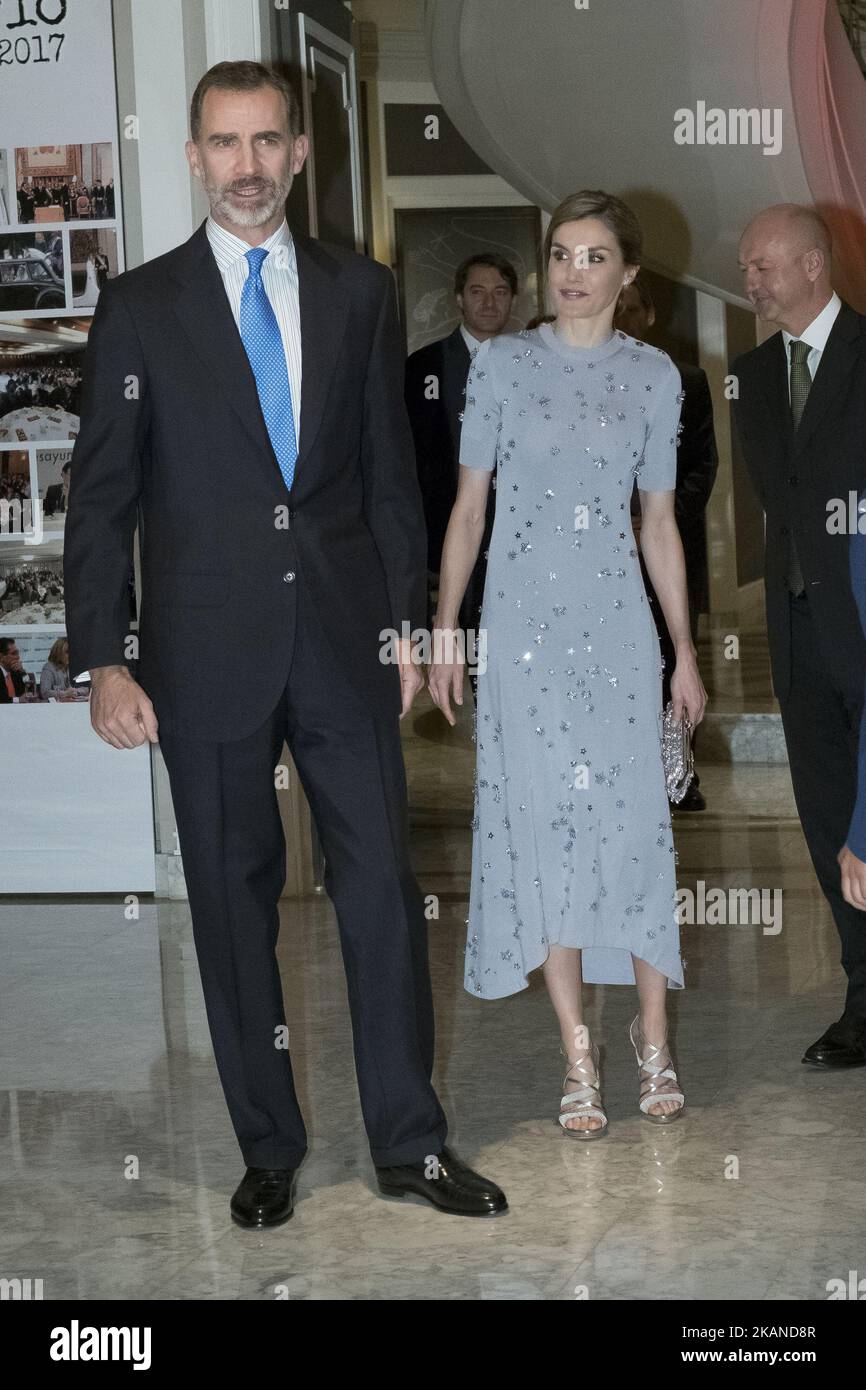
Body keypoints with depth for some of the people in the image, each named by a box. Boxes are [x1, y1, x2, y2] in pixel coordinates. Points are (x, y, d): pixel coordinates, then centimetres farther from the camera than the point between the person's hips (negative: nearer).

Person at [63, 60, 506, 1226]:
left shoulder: (360, 292, 7)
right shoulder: (140, 308, 1)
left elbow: (391, 470, 10)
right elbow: (102, 497, 0)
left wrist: (405, 623, 7)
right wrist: (103, 660, -6)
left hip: (344, 641, 2)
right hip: (209, 650, -1)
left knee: (382, 886, 2)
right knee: (234, 901, 7)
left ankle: (410, 1143, 15)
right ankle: (269, 1149, 21)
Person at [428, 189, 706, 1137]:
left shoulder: (653, 375, 7)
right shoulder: (501, 363, 3)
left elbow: (659, 523, 11)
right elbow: (468, 507, 5)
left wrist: (685, 649, 9)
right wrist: (443, 632, 0)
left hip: (618, 621, 1)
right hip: (524, 618, -1)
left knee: (634, 820, -2)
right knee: (545, 823, -1)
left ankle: (653, 1042, 11)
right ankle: (578, 1057, 6)